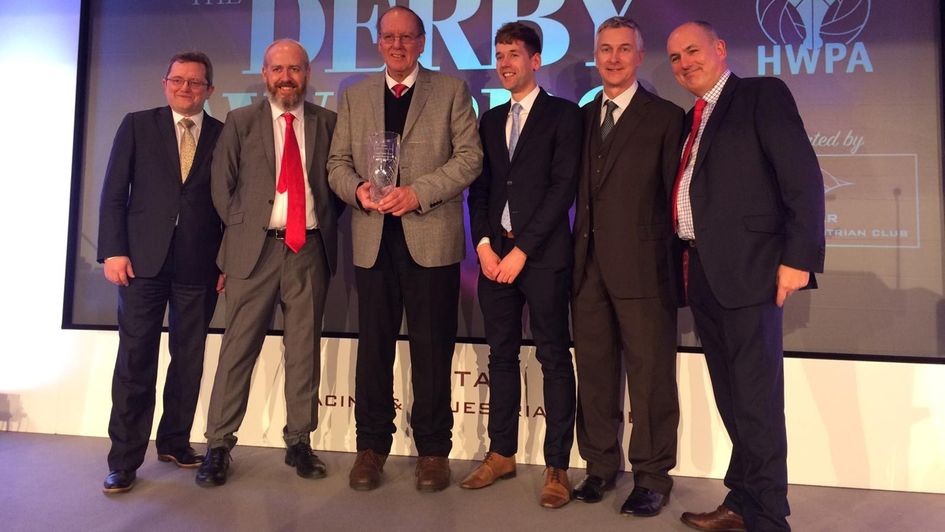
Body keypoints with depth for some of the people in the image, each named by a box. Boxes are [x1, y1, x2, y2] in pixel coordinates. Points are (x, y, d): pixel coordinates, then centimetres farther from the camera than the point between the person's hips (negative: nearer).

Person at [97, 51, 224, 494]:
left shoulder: (225, 135, 8)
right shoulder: (137, 125, 8)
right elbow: (114, 192, 5)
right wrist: (113, 251, -4)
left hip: (200, 266, 1)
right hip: (143, 259, -1)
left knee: (188, 359, 8)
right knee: (135, 359, 0)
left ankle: (175, 441, 24)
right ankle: (125, 459, 10)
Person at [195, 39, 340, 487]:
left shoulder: (327, 122, 10)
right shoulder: (240, 121, 8)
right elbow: (221, 184, 9)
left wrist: (326, 224, 4)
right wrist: (239, 228, 3)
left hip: (310, 249, 1)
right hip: (255, 248, -1)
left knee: (304, 349, 5)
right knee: (238, 347, 1)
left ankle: (299, 443, 17)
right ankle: (218, 445, 13)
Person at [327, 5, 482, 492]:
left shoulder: (451, 91, 8)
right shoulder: (354, 96, 17)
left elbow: (469, 156, -2)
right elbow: (337, 162, 12)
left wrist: (418, 192, -14)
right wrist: (357, 189, -10)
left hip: (432, 238, -2)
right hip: (373, 239, 3)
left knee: (432, 348, 3)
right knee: (374, 346, 7)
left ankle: (433, 448, 16)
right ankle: (372, 445, 20)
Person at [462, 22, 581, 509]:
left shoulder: (563, 114, 2)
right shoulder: (490, 120, 18)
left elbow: (563, 186, -8)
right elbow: (479, 189, 14)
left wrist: (522, 250, -13)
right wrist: (483, 244, -2)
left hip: (542, 254, -5)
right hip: (495, 252, 5)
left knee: (554, 358, 1)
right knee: (502, 355, 10)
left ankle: (557, 467, 9)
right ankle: (501, 453, 22)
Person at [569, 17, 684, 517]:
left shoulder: (665, 117, 2)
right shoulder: (582, 117, 15)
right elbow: (578, 190, 11)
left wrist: (681, 261, -4)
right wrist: (576, 251, 3)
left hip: (641, 266, -4)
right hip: (588, 265, 5)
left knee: (649, 374, 4)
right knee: (594, 372, 12)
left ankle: (652, 476, 19)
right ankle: (600, 465, 28)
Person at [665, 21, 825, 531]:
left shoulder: (763, 93, -1)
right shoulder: (692, 119, 20)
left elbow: (804, 178, -10)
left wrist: (798, 257, -17)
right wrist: (687, 250, 6)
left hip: (748, 269, -8)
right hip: (704, 273, 8)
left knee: (757, 399, -3)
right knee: (731, 398, 14)